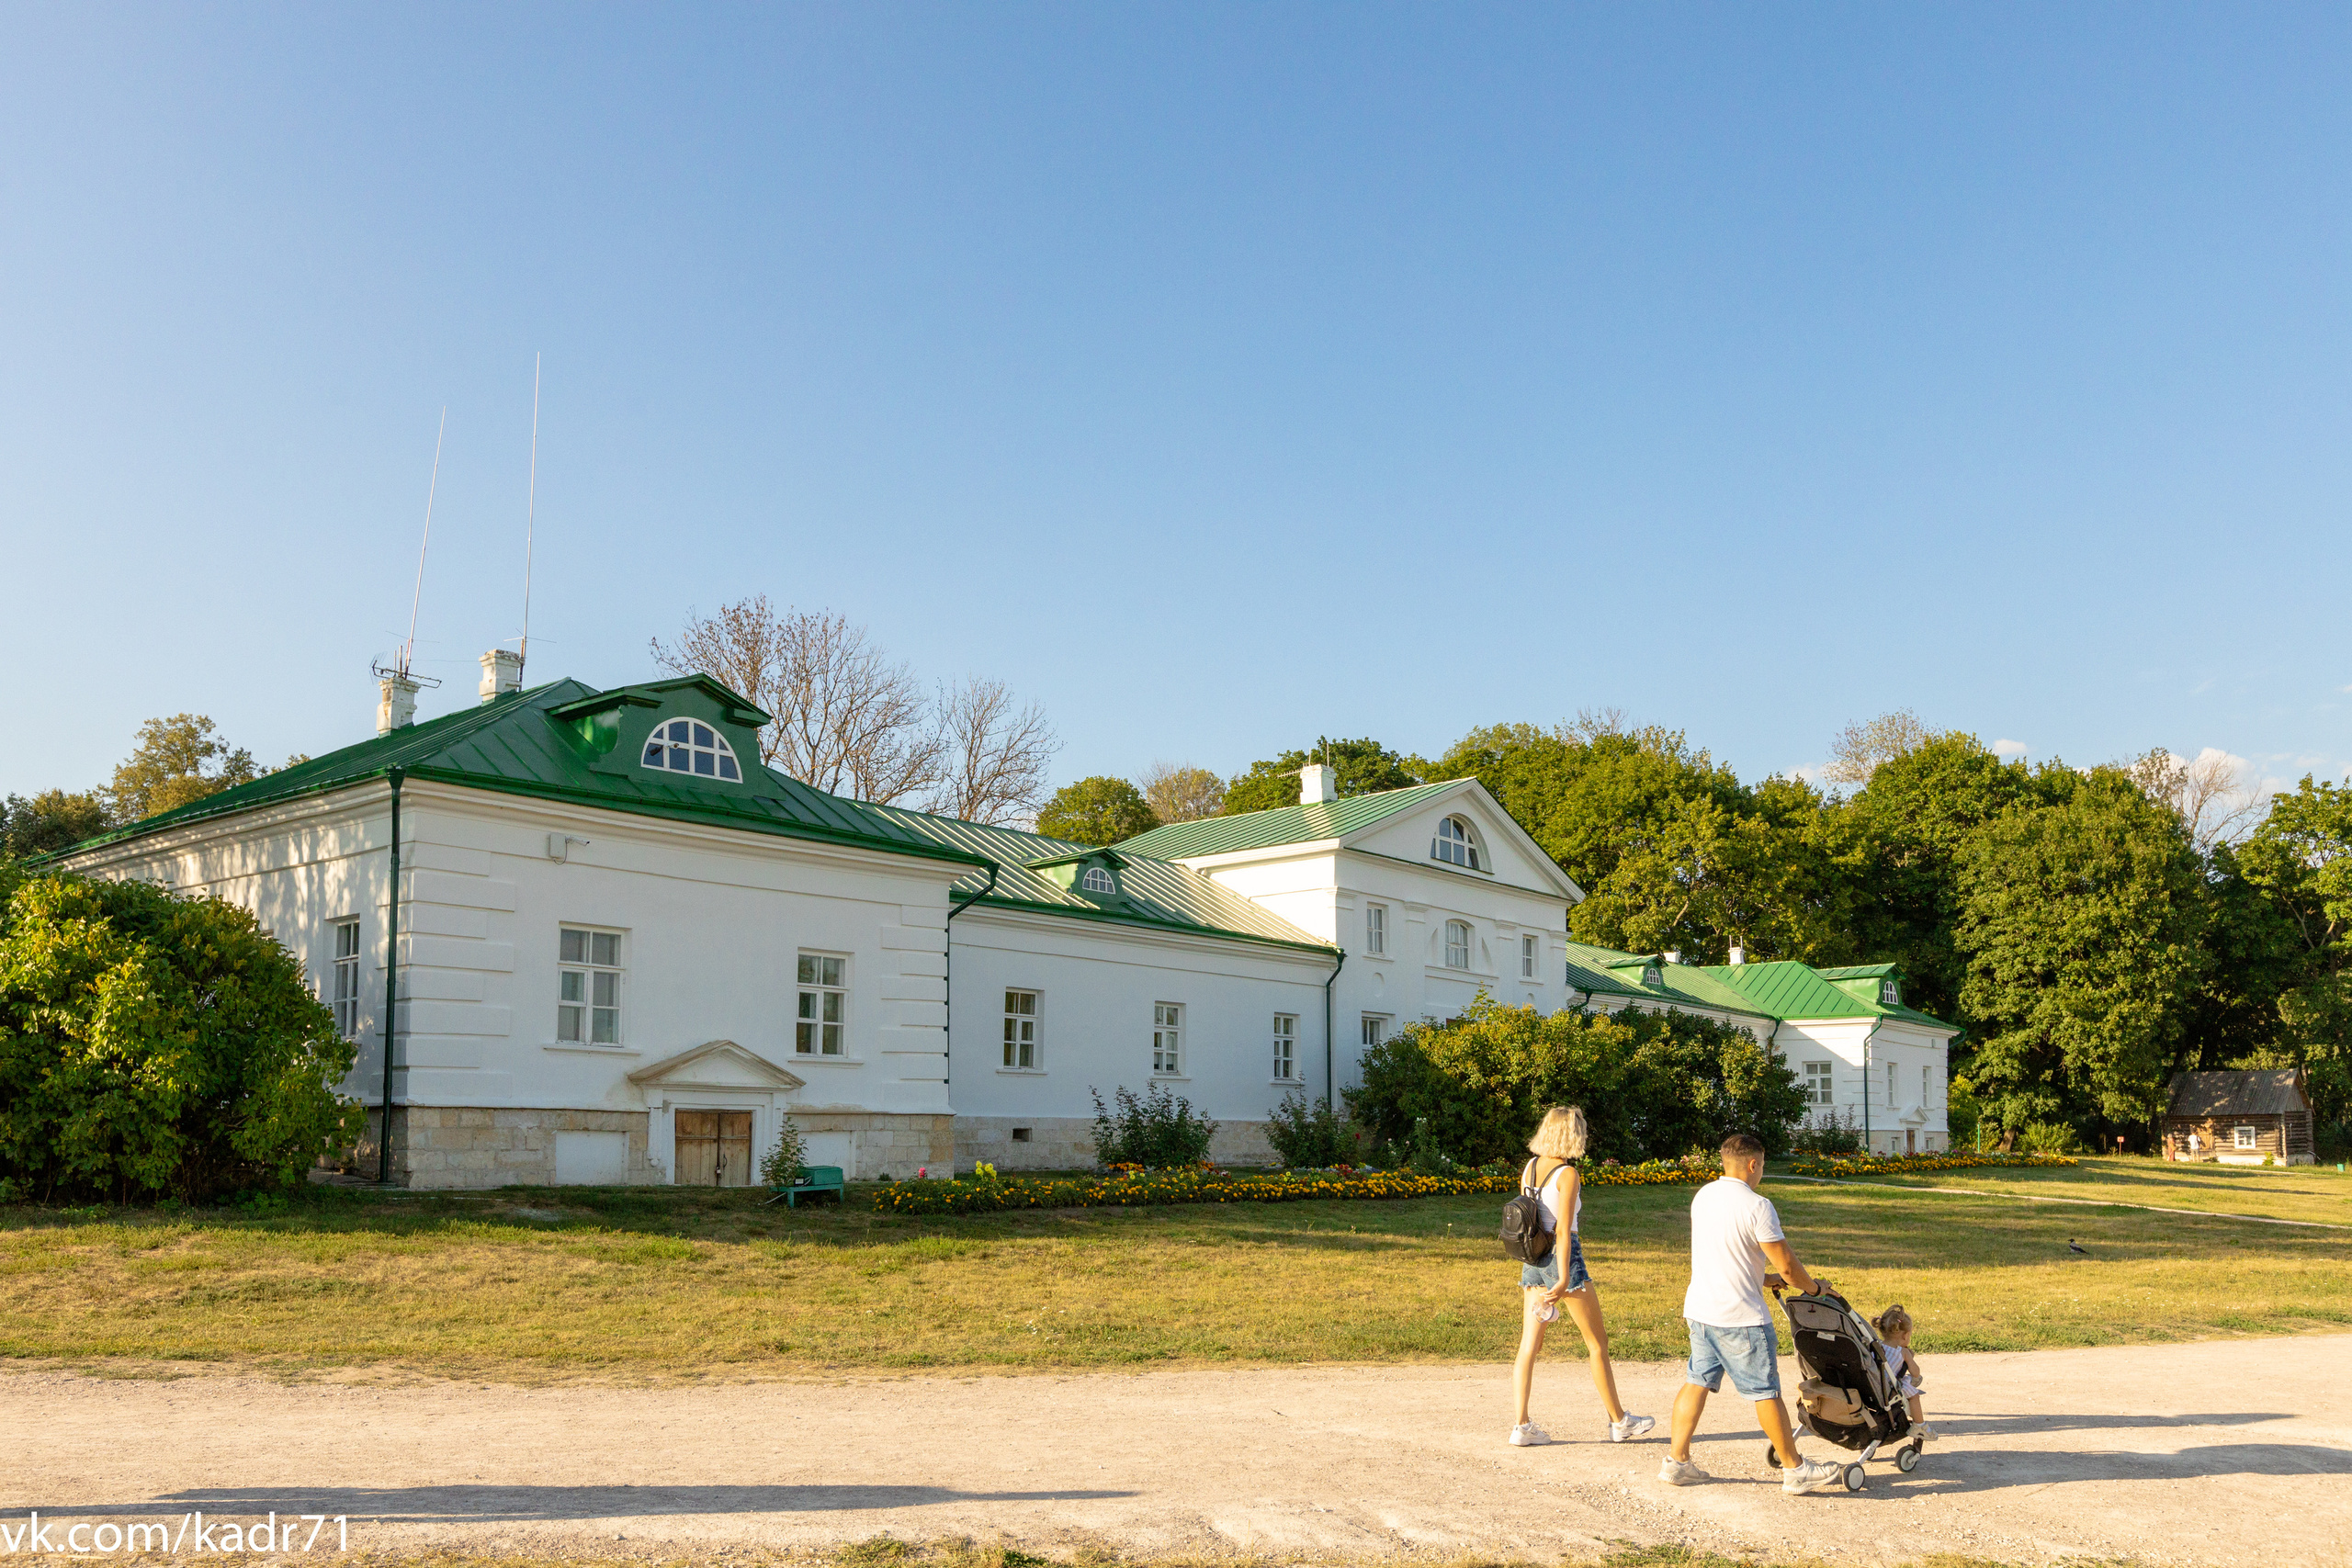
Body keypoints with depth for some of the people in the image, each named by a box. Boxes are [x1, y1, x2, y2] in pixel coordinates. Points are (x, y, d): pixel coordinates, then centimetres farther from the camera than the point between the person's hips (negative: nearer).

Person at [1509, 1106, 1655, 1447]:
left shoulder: (1529, 1169, 6)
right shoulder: (1568, 1175, -14)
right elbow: (1563, 1231, -17)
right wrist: (1563, 1280, -15)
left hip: (1531, 1259, 7)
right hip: (1562, 1256, -7)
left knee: (1529, 1345, 6)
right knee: (1598, 1342, 8)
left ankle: (1521, 1425, 2)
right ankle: (1619, 1421, 19)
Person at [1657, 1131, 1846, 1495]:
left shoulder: (1703, 1196, 9)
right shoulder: (1757, 1206, -16)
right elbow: (1786, 1265, -13)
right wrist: (1814, 1287, 6)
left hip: (1700, 1309, 7)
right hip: (1740, 1316, -7)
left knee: (1697, 1381, 13)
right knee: (1766, 1391, 4)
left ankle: (1676, 1461, 14)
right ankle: (1795, 1470, 16)